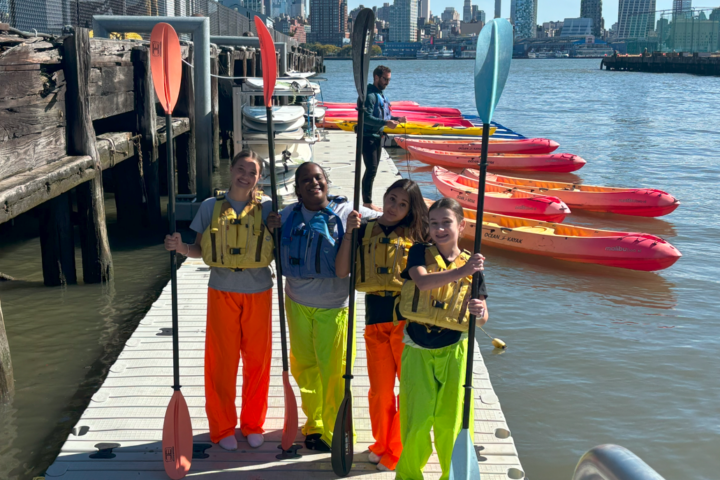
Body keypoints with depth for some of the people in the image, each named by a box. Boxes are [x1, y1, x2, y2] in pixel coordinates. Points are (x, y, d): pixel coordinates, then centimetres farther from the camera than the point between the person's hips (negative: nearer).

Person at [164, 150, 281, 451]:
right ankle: (222, 427, 21)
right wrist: (181, 248, -15)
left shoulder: (267, 208, -1)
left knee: (258, 359, 7)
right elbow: (200, 250, 5)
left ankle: (253, 425, 26)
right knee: (221, 361, 4)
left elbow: (279, 250, 4)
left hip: (258, 292, 0)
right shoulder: (211, 207, 0)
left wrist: (278, 231, -15)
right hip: (222, 292, 0)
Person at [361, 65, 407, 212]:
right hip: (368, 137, -10)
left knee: (372, 170, 13)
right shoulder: (369, 95, -16)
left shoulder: (381, 94, 15)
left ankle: (367, 201, 20)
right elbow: (367, 118, -24)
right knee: (371, 170, -9)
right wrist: (386, 122, -31)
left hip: (377, 136, 10)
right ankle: (367, 202, -2)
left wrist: (396, 119, 3)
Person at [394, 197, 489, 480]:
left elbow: (482, 317, 1)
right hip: (418, 351, -1)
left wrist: (480, 312, -23)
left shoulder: (471, 265, 3)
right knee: (416, 420, 2)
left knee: (453, 420, 5)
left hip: (454, 351, 1)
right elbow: (422, 281, -23)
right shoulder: (420, 252, -1)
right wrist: (460, 272, -33)